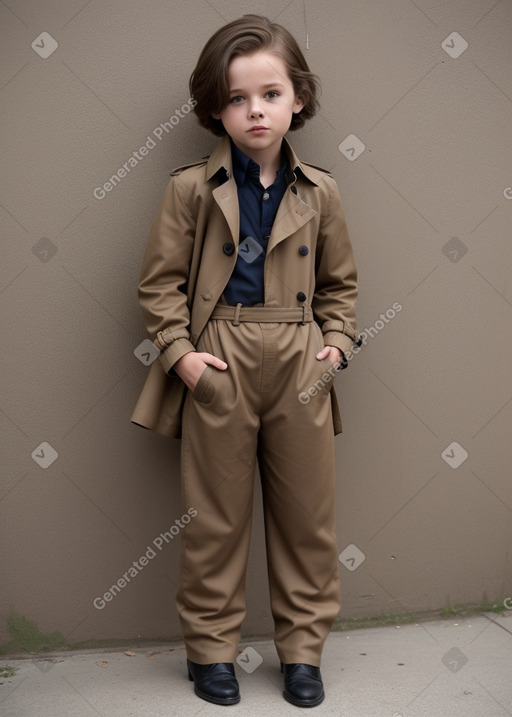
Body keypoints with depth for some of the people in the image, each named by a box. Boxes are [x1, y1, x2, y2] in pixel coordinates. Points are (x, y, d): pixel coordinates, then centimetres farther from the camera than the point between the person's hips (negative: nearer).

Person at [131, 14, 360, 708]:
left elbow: (340, 281, 14)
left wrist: (338, 341, 1)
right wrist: (179, 352, -11)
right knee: (216, 517, 9)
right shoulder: (191, 188, -2)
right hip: (218, 366, -2)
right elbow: (160, 282, 0)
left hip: (299, 365, 3)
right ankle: (211, 646, 29)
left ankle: (303, 645, 30)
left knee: (308, 514, 10)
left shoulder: (319, 192, 5)